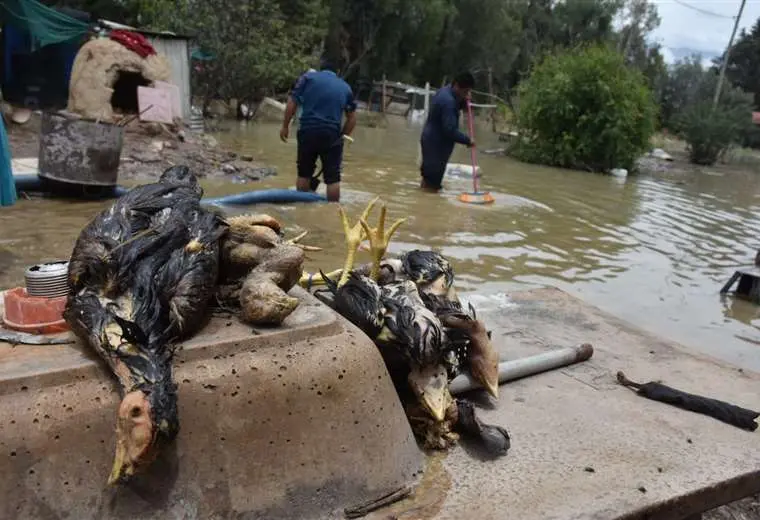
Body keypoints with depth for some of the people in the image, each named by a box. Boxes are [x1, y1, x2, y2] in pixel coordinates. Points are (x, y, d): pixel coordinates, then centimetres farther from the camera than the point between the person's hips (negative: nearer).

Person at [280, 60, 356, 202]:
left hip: (307, 131, 0)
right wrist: (343, 136, 21)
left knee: (304, 173, 13)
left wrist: (285, 126, 6)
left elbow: (292, 103, 1)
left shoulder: (308, 77, 10)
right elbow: (352, 118, 15)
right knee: (333, 177, 4)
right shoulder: (345, 87, 17)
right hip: (332, 135, 0)